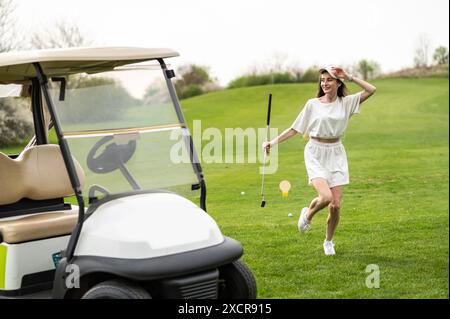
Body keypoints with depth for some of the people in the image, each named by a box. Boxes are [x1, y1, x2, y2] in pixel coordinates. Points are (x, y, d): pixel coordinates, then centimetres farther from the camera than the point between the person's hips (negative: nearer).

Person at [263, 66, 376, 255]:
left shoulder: (346, 103, 3)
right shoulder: (312, 104, 0)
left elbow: (371, 90, -6)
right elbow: (294, 129, 2)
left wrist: (350, 77, -7)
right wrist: (273, 143, -6)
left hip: (336, 154, 2)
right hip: (316, 154, -2)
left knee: (336, 205, -3)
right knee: (326, 196, -24)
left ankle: (328, 241, 22)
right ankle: (308, 214, 10)